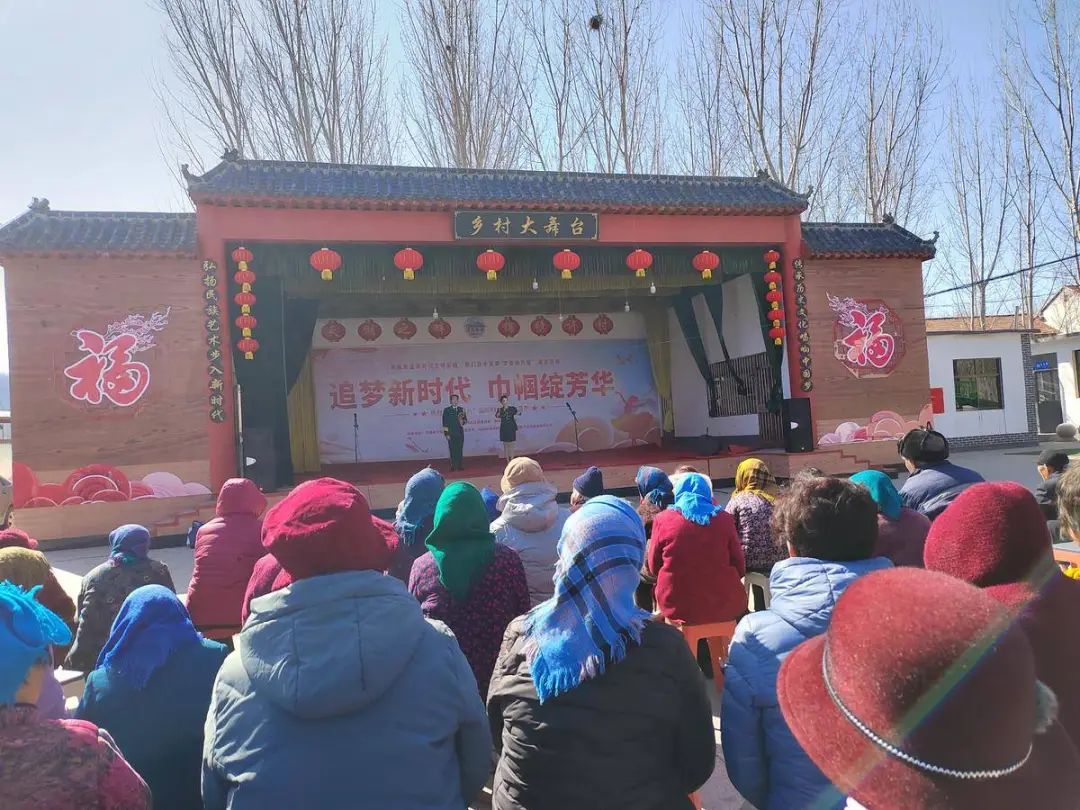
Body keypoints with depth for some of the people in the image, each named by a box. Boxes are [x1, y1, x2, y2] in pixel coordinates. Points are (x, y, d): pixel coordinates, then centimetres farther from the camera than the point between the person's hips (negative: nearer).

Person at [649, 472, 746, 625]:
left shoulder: (663, 519, -4)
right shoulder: (724, 519, -2)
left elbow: (654, 567, 5)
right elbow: (739, 567, 4)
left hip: (677, 607, 0)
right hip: (723, 606, 0)